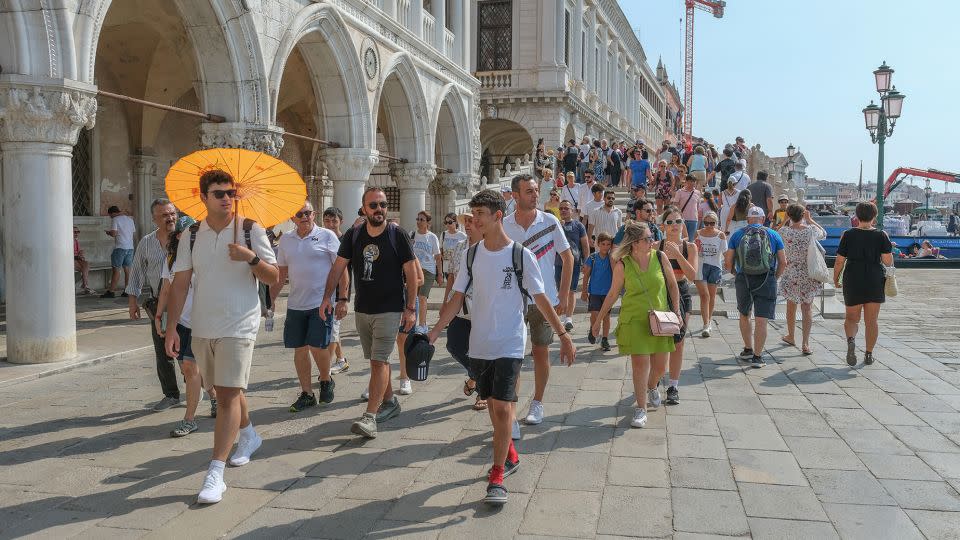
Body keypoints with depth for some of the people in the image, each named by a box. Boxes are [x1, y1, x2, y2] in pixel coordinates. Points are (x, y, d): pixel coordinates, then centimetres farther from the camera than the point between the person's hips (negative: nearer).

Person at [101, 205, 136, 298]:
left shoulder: (115, 219, -6)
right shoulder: (130, 219, 14)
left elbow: (114, 233, -14)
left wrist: (108, 232, 5)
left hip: (120, 247, -6)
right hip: (130, 247, 6)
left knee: (116, 269, -4)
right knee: (127, 269, 8)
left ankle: (110, 291, -3)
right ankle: (127, 291, 7)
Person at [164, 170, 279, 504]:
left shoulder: (251, 231, -4)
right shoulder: (192, 236, 5)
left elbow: (274, 277, -5)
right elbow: (180, 283, 5)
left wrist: (252, 258, -23)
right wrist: (171, 327, -1)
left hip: (239, 327, -4)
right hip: (202, 328, 5)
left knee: (229, 394, -10)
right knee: (226, 390, 18)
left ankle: (215, 474, -8)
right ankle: (249, 436, 45)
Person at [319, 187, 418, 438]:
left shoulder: (398, 235, -8)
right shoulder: (353, 236, 3)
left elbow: (411, 272, -6)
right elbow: (338, 267, 5)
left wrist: (410, 308, -10)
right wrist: (327, 297, -6)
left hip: (389, 309, -5)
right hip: (362, 309, 5)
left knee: (379, 360, -11)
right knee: (377, 360, 15)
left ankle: (370, 416, -14)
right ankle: (390, 402, 32)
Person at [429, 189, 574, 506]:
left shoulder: (521, 255, -8)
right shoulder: (471, 255, 3)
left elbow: (541, 299, -3)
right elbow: (457, 299, 5)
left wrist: (563, 335, -4)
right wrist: (434, 333, -2)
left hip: (510, 345, -4)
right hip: (479, 345, 5)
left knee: (502, 408, -10)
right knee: (493, 406, 14)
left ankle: (497, 477, -1)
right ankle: (510, 456, 35)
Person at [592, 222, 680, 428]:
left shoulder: (660, 257, -4)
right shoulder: (622, 265, -10)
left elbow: (672, 285, 7)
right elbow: (613, 294, 1)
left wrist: (676, 311, 2)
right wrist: (599, 320, 4)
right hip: (634, 319, -3)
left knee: (660, 361, 10)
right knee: (640, 362, -9)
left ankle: (650, 388, 43)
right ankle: (641, 409, 2)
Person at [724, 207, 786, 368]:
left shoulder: (737, 235, 4)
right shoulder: (773, 235, 5)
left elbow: (728, 262, 1)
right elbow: (783, 262, 4)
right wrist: (775, 277, 18)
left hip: (743, 280, 1)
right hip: (766, 281, -1)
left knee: (744, 315, 21)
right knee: (761, 320, -1)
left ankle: (748, 349, 28)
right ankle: (757, 356, -2)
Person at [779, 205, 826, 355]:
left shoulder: (784, 232, -13)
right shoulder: (811, 230, -8)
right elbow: (823, 234, 15)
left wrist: (785, 221, 10)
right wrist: (810, 220, 16)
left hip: (791, 274, 0)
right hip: (809, 275, 0)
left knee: (791, 305, 19)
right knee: (807, 308, 5)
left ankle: (791, 337, 36)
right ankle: (805, 343, -2)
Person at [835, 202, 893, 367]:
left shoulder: (848, 235, -5)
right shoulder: (881, 235, -5)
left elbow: (839, 261, -5)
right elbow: (888, 261, -9)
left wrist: (835, 278, 9)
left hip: (853, 282, 0)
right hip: (875, 282, 1)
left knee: (851, 318, 11)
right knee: (871, 320, 11)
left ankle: (851, 340, -17)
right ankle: (868, 354, 15)